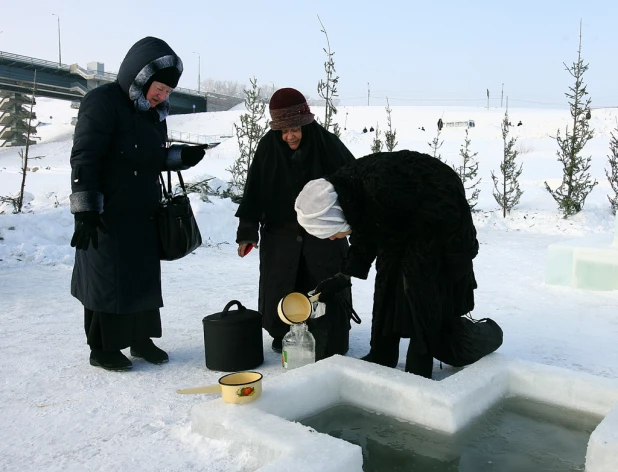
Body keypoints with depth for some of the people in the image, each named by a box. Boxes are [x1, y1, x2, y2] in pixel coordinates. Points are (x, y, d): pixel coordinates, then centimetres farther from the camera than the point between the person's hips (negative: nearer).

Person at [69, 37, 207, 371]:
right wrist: (85, 211, -22)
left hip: (144, 213, 8)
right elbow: (84, 158, -18)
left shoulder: (154, 112, 12)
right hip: (107, 216, -8)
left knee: (146, 278, 13)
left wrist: (182, 157, -1)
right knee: (108, 281, 1)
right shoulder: (102, 102, -13)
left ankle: (141, 339, 28)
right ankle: (102, 349, 17)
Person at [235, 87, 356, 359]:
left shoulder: (328, 145, -13)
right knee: (278, 291, 6)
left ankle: (332, 346, 16)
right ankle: (284, 335, 30)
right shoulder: (268, 146, -8)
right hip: (281, 232, 2)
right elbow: (254, 190, -4)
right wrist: (247, 232, -5)